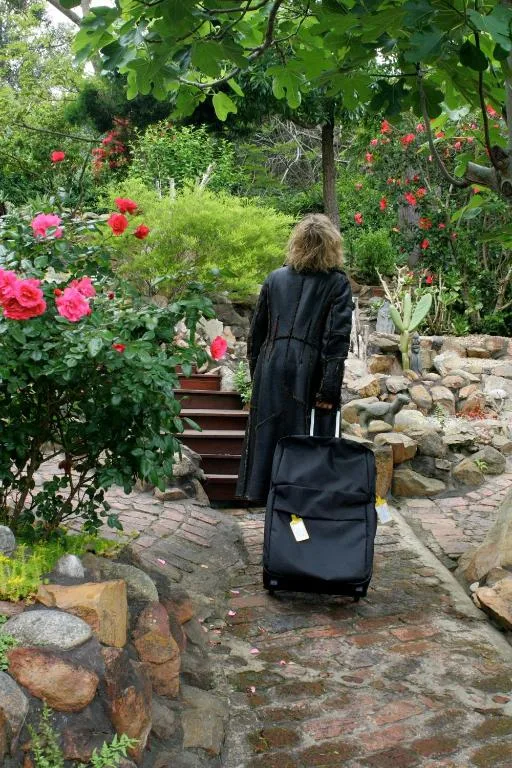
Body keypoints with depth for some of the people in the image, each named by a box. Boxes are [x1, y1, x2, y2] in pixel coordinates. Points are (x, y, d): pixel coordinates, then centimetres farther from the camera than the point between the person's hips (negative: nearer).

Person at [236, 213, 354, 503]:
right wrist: (330, 388, -11)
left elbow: (257, 330, 11)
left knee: (269, 434, 11)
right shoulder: (337, 282, -3)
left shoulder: (275, 278, 8)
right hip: (310, 374, -3)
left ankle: (265, 491, 17)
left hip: (271, 371, 3)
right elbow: (337, 338, -10)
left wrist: (256, 374, 19)